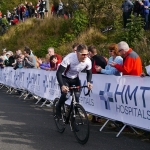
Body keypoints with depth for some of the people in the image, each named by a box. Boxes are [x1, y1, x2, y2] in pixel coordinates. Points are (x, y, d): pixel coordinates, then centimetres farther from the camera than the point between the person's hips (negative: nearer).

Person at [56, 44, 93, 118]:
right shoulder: (69, 58, -37)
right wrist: (62, 86, -49)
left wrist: (88, 82, -24)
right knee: (65, 94, -22)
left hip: (75, 78, 4)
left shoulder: (88, 61, -24)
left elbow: (89, 73, -4)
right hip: (65, 78, -4)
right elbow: (59, 73, -36)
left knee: (77, 97, -10)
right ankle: (58, 108, 8)